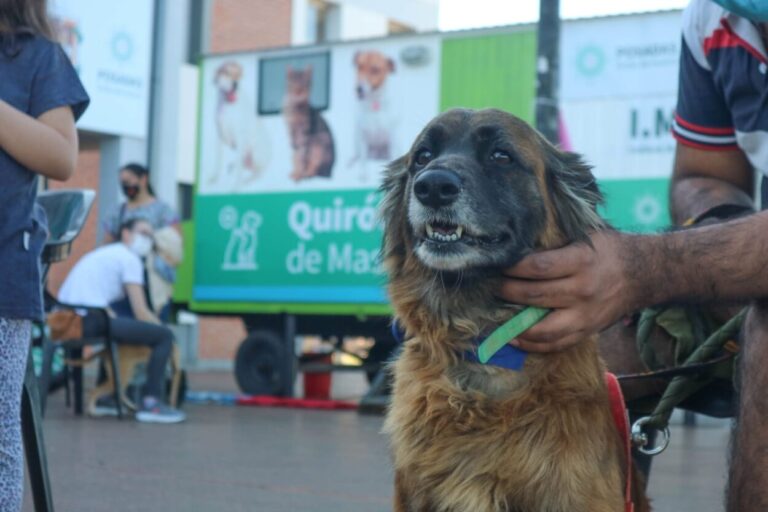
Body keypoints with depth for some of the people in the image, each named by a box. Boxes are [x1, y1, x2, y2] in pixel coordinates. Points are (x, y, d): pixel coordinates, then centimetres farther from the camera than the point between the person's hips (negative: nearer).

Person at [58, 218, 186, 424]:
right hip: (90, 321, -10)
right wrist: (162, 328, 12)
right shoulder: (129, 258, 2)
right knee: (164, 336, -6)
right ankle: (151, 403, -7)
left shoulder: (105, 253, 29)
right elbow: (141, 313, -5)